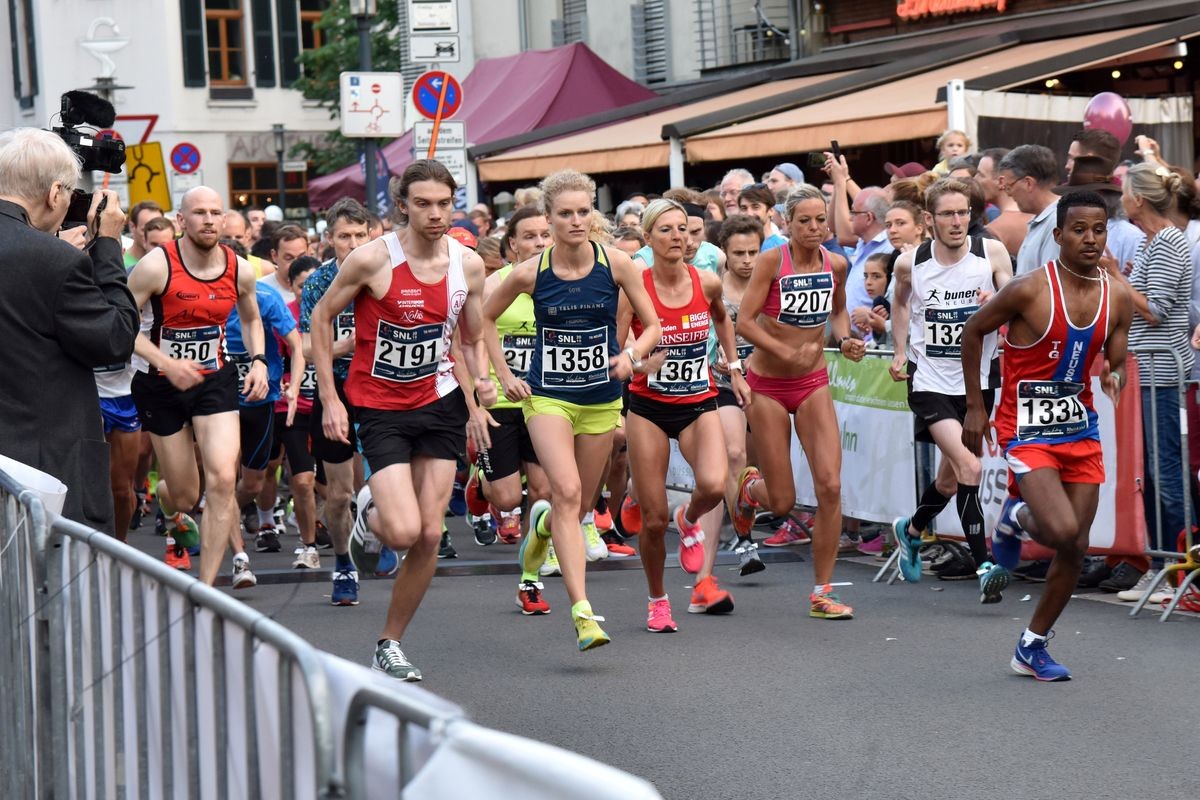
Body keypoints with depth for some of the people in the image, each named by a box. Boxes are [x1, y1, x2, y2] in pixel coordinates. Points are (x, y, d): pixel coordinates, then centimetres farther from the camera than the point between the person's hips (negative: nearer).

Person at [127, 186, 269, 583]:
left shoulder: (239, 270, -3)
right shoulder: (156, 266, -17)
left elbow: (251, 319, 17)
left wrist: (258, 361, -1)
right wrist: (167, 363, -25)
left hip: (215, 379, 2)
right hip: (163, 385, -2)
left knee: (222, 479, -18)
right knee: (184, 496, 5)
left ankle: (206, 588, -12)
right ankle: (172, 516, 48)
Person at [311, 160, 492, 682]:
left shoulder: (469, 265, -1)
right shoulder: (372, 260, -15)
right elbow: (321, 317, -3)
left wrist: (481, 382, -8)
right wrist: (329, 399, -6)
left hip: (440, 404, 4)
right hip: (379, 408, -4)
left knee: (430, 535, 1)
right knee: (403, 532, -17)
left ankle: (389, 644, 17)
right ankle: (370, 508, 21)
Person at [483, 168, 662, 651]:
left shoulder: (616, 264, -6)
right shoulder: (531, 272, -8)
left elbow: (652, 326, 2)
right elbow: (486, 318, 10)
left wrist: (631, 355, -17)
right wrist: (503, 374, 3)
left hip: (602, 399, 2)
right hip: (547, 396, -2)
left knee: (580, 505, 12)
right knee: (567, 492, -21)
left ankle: (542, 522, 51)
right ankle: (582, 611, -25)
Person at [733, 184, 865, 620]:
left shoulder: (836, 265, -1)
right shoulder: (772, 261, -14)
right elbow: (744, 321, -17)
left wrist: (845, 339, 0)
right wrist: (788, 353, -28)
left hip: (814, 386, 3)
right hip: (767, 385, -3)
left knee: (830, 486, -11)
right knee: (782, 502, -1)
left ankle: (822, 593, -1)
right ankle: (750, 487, 39)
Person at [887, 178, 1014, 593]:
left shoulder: (992, 253, -9)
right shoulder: (910, 263, -6)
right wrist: (900, 353, 10)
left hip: (977, 381, 2)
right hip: (930, 383, -2)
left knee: (950, 479, 18)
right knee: (970, 467, -22)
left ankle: (911, 530, 47)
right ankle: (983, 564, -19)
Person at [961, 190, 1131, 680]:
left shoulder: (1117, 298, 0)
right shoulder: (1030, 289, -16)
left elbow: (1116, 364, 9)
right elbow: (973, 331, -3)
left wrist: (1113, 378, -17)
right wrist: (975, 408, -2)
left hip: (1080, 427, 6)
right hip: (1028, 429, -6)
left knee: (1076, 547, 5)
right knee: (1062, 530, -23)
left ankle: (1032, 649, 20)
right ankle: (1015, 517, 14)